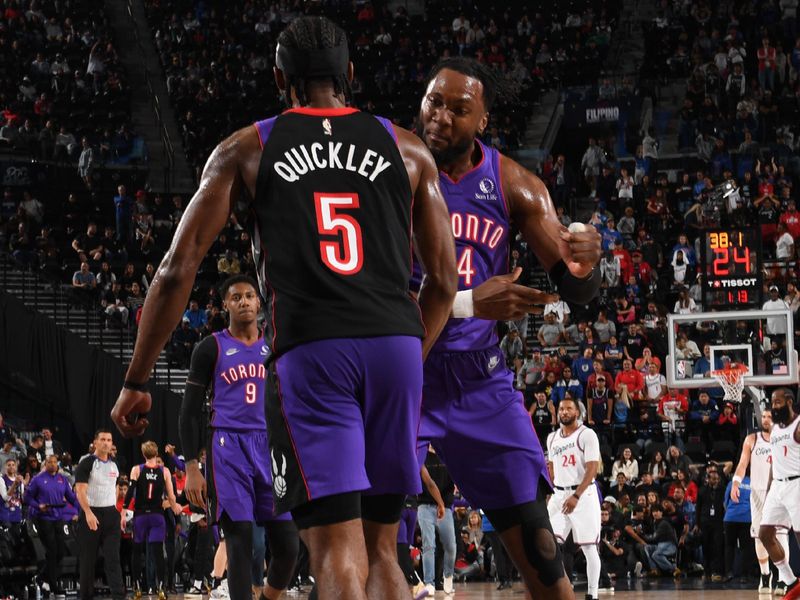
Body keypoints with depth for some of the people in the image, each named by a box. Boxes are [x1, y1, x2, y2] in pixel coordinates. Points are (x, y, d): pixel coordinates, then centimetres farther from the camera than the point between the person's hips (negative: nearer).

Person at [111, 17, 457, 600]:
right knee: (379, 550, 15)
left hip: (309, 350, -2)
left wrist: (136, 383, 14)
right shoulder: (408, 150, 17)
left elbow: (177, 270, 7)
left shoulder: (244, 150, 12)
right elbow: (444, 280, 16)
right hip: (396, 344, 3)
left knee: (337, 552, -8)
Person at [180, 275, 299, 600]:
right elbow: (190, 411, 2)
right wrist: (192, 468, -7)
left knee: (287, 546, -2)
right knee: (240, 542, -10)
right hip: (228, 449, -4)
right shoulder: (211, 348, 2)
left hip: (272, 450, 4)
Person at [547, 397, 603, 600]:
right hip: (559, 495, 5)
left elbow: (592, 468, -14)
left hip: (583, 494, -5)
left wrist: (576, 496, -23)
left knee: (589, 547, -2)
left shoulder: (587, 434, -7)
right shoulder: (552, 438, 12)